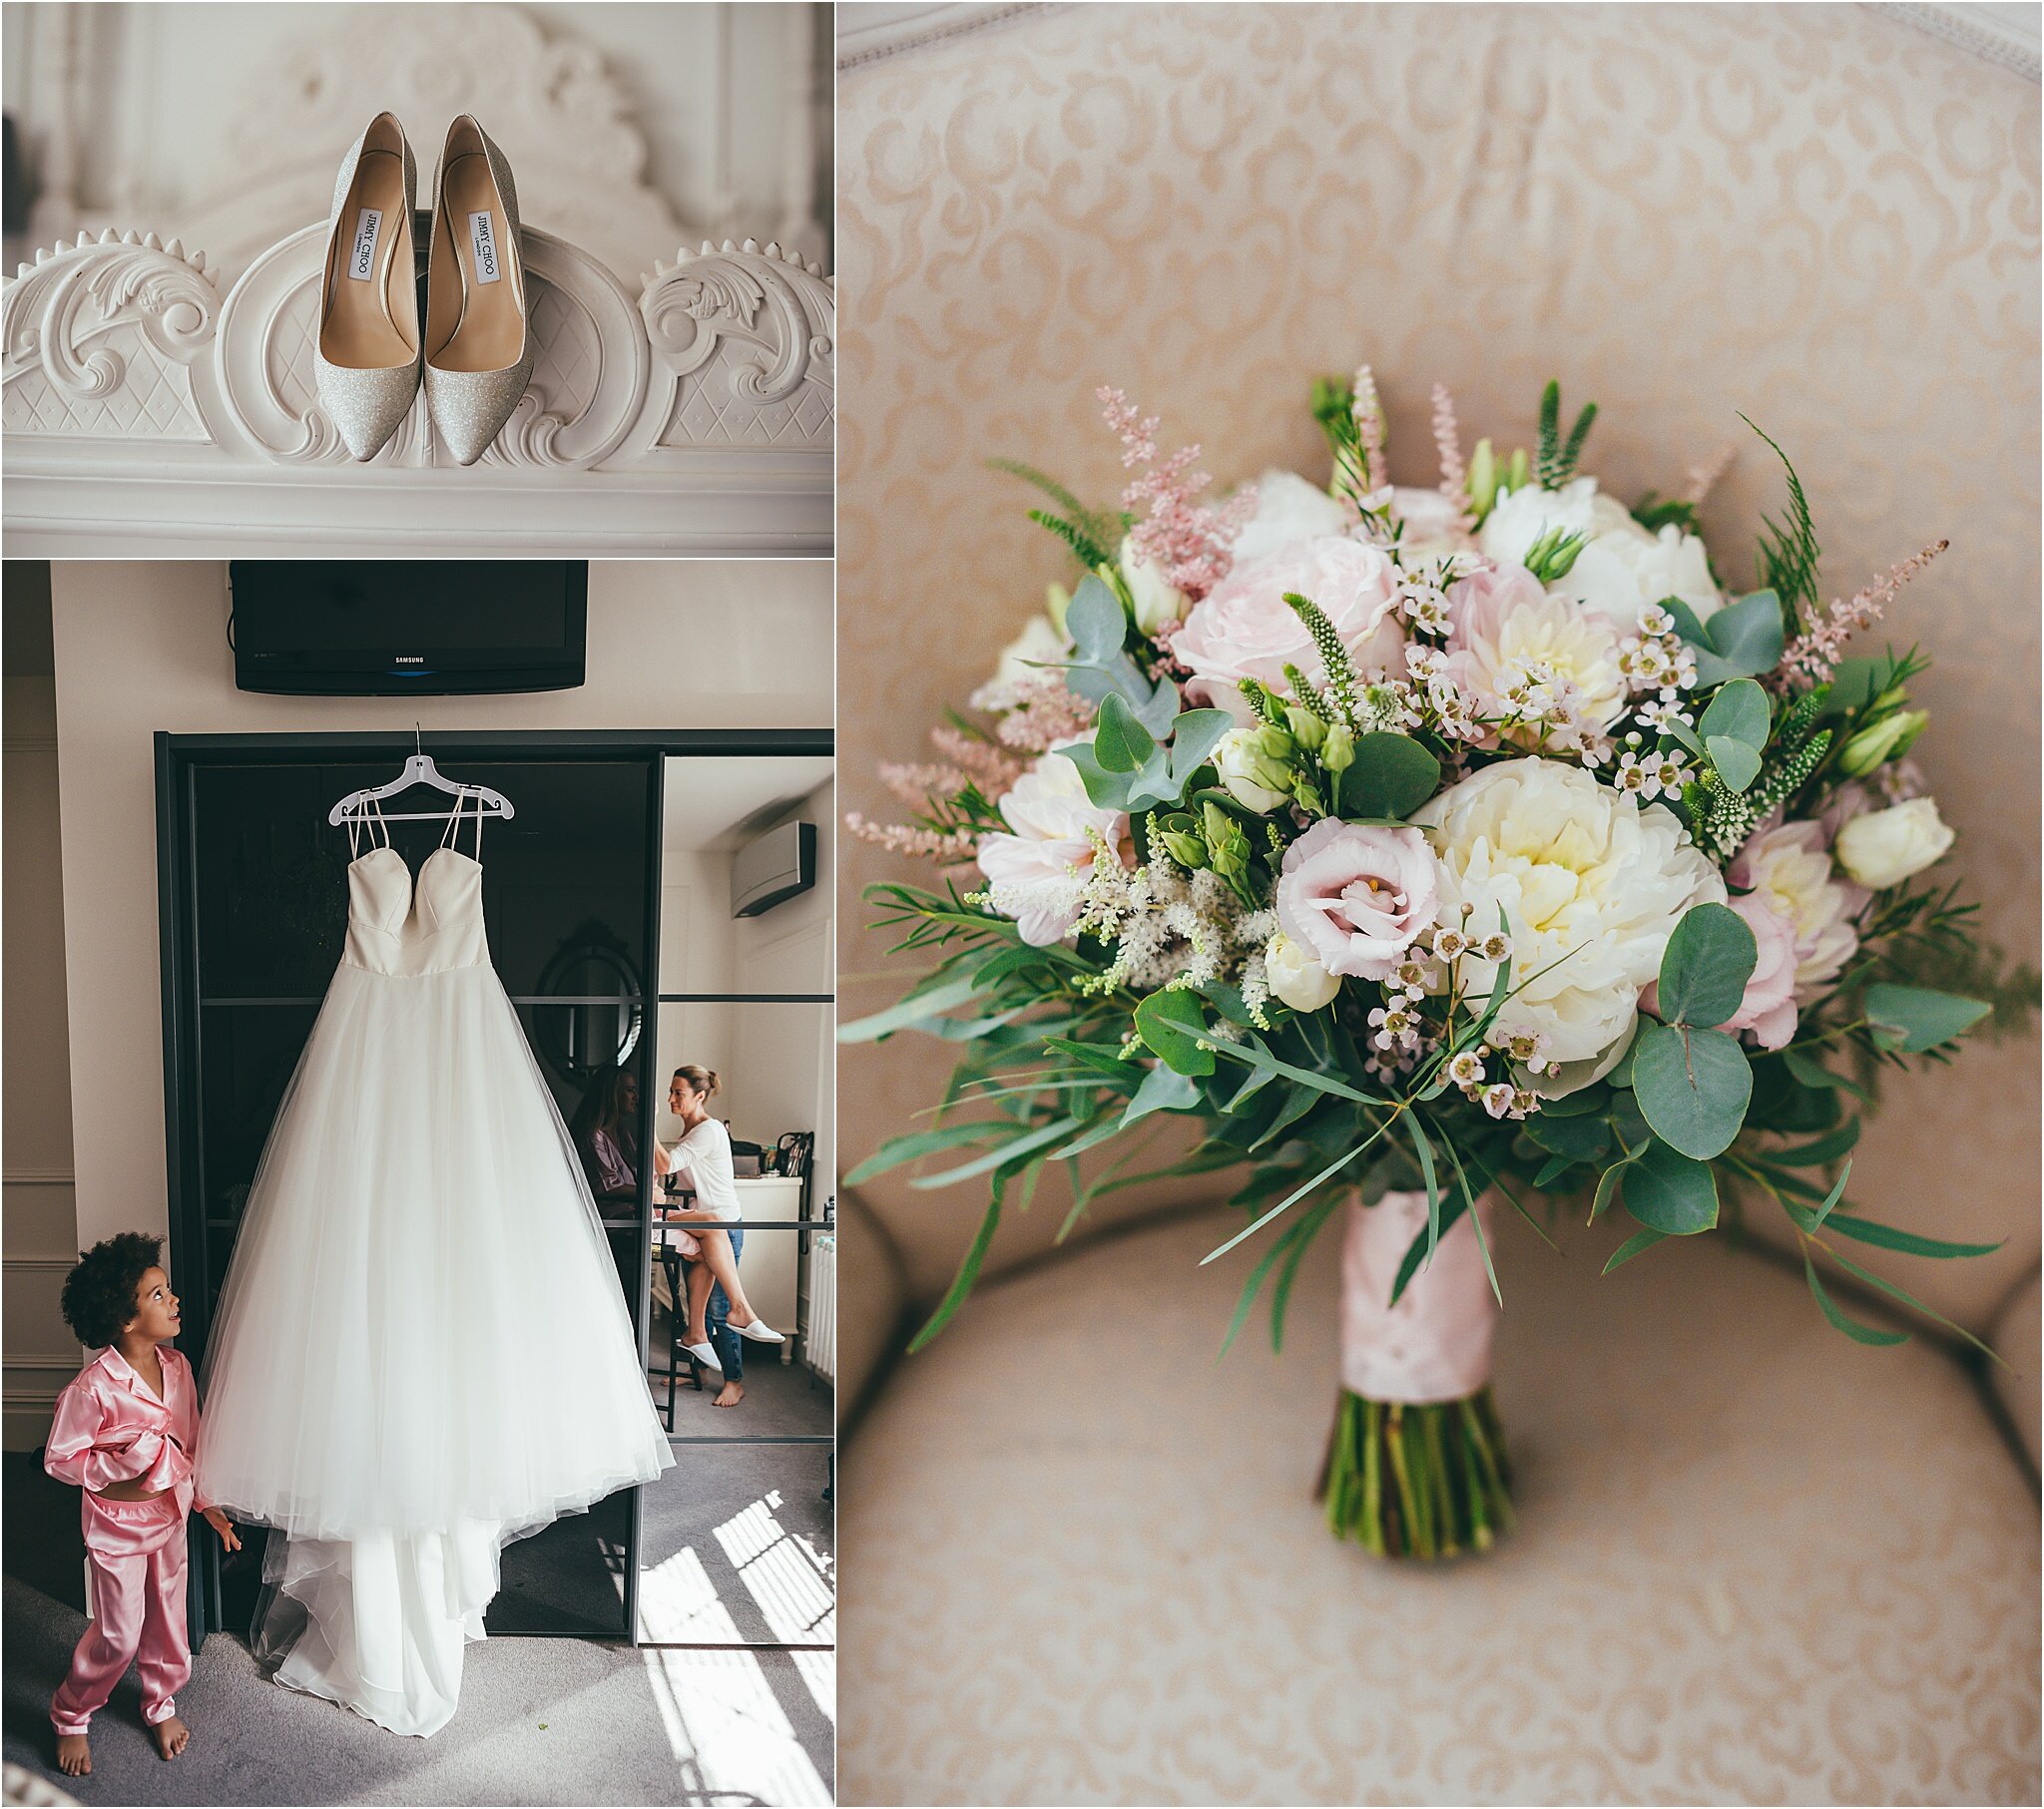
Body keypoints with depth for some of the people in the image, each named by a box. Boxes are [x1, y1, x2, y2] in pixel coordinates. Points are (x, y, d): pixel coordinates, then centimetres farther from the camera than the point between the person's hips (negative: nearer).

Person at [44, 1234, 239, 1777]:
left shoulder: (176, 1367, -6)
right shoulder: (92, 1387, -25)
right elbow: (59, 1458, -17)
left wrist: (207, 1503, 8)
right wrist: (125, 1465, -26)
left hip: (170, 1514, 5)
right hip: (117, 1523, -5)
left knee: (168, 1618, 17)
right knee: (118, 1635, 5)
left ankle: (161, 1705, 40)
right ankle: (70, 1716, 30)